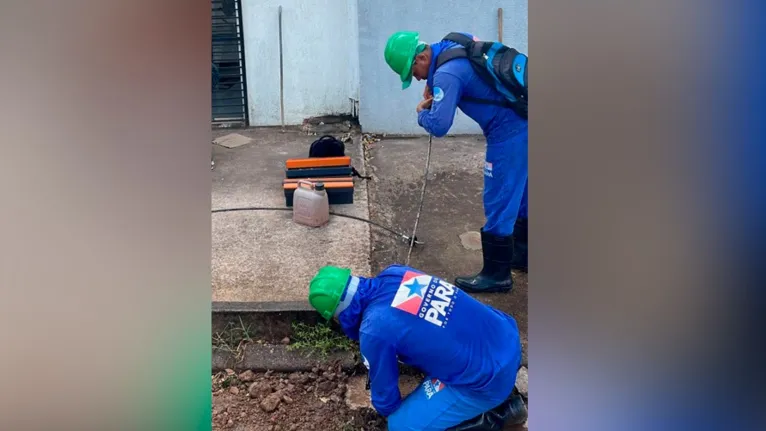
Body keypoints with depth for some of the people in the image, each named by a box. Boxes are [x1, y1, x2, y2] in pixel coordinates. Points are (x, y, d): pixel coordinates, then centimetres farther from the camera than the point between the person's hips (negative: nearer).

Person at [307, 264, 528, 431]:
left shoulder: (374, 331, -20)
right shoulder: (394, 273, -1)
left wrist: (390, 412, 22)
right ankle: (506, 397, 24)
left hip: (488, 381, -7)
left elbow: (384, 389, 0)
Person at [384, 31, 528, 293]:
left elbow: (438, 126, -27)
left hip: (508, 133, -10)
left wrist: (422, 112, -2)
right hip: (521, 124, 10)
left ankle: (496, 274, 11)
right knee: (519, 195, 21)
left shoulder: (447, 73, -22)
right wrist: (431, 88, 16)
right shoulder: (455, 43, 5)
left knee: (499, 203, 0)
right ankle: (522, 255, 37)